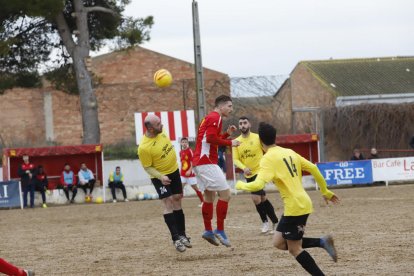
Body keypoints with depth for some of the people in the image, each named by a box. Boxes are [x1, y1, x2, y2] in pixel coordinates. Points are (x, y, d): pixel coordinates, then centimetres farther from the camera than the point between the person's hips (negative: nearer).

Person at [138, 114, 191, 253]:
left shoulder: (160, 131, -9)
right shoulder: (144, 148, -29)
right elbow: (147, 167, -18)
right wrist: (160, 177, -31)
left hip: (174, 171, 7)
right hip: (160, 176, -7)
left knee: (177, 201, 10)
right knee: (168, 203, -15)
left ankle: (182, 235, 18)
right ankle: (176, 238, -16)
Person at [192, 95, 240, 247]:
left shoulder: (209, 118, 22)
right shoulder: (215, 118, -9)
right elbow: (211, 138, -22)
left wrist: (227, 134, 17)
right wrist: (230, 143, -14)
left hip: (199, 162, 11)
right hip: (207, 162, -11)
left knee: (209, 196, 16)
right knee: (225, 193, -11)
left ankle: (208, 230, 19)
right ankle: (220, 231, -11)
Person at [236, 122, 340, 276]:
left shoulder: (268, 159, -11)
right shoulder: (289, 152, 12)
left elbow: (258, 185, -23)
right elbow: (313, 169, 13)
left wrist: (240, 185, -3)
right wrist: (325, 191, 23)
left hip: (294, 207, -8)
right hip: (302, 203, 8)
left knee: (294, 249, 3)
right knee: (279, 242, 15)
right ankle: (322, 242, 8)